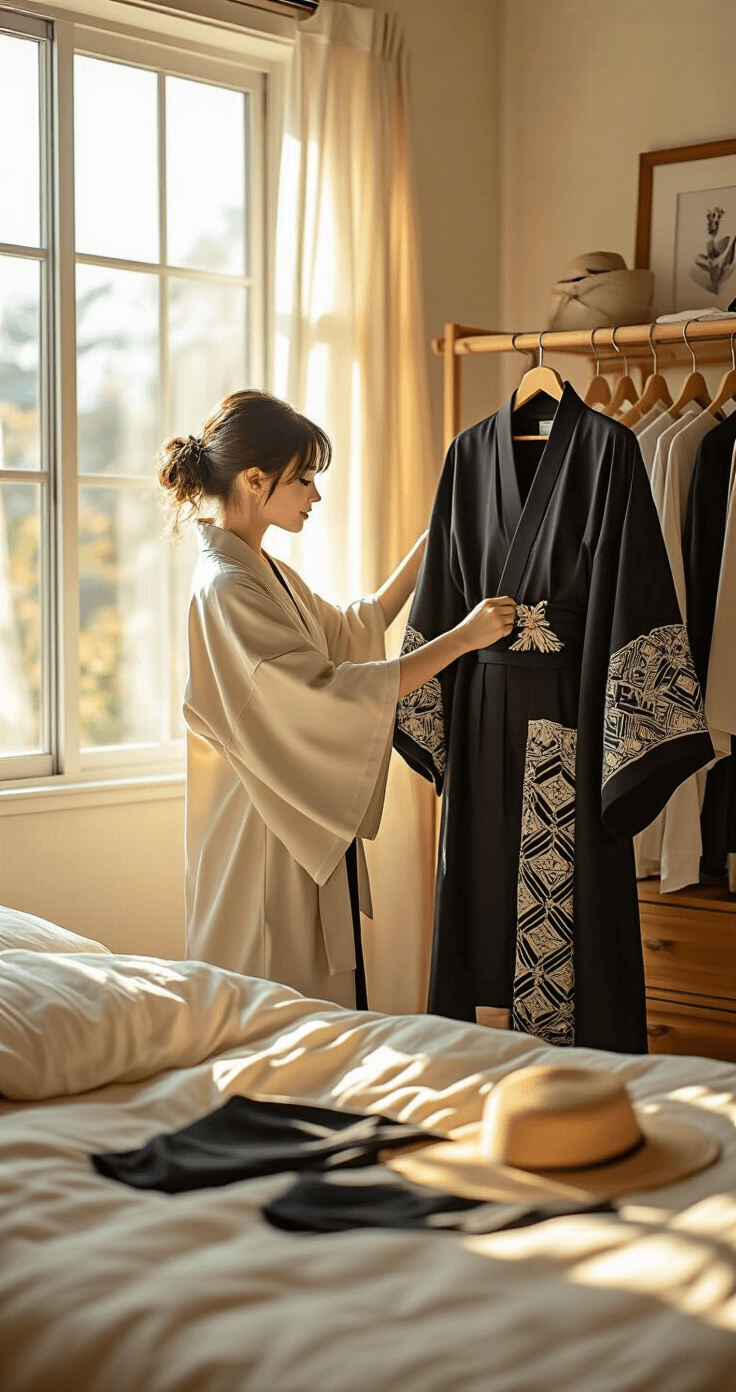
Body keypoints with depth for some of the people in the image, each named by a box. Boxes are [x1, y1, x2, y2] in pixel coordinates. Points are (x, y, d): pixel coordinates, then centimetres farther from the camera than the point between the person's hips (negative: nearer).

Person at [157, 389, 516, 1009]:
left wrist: (426, 548, 20)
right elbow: (326, 696, -26)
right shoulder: (226, 588, -20)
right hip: (268, 838, -10)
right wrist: (462, 638, -21)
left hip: (310, 828, 10)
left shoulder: (268, 573, 11)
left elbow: (350, 632, 25)